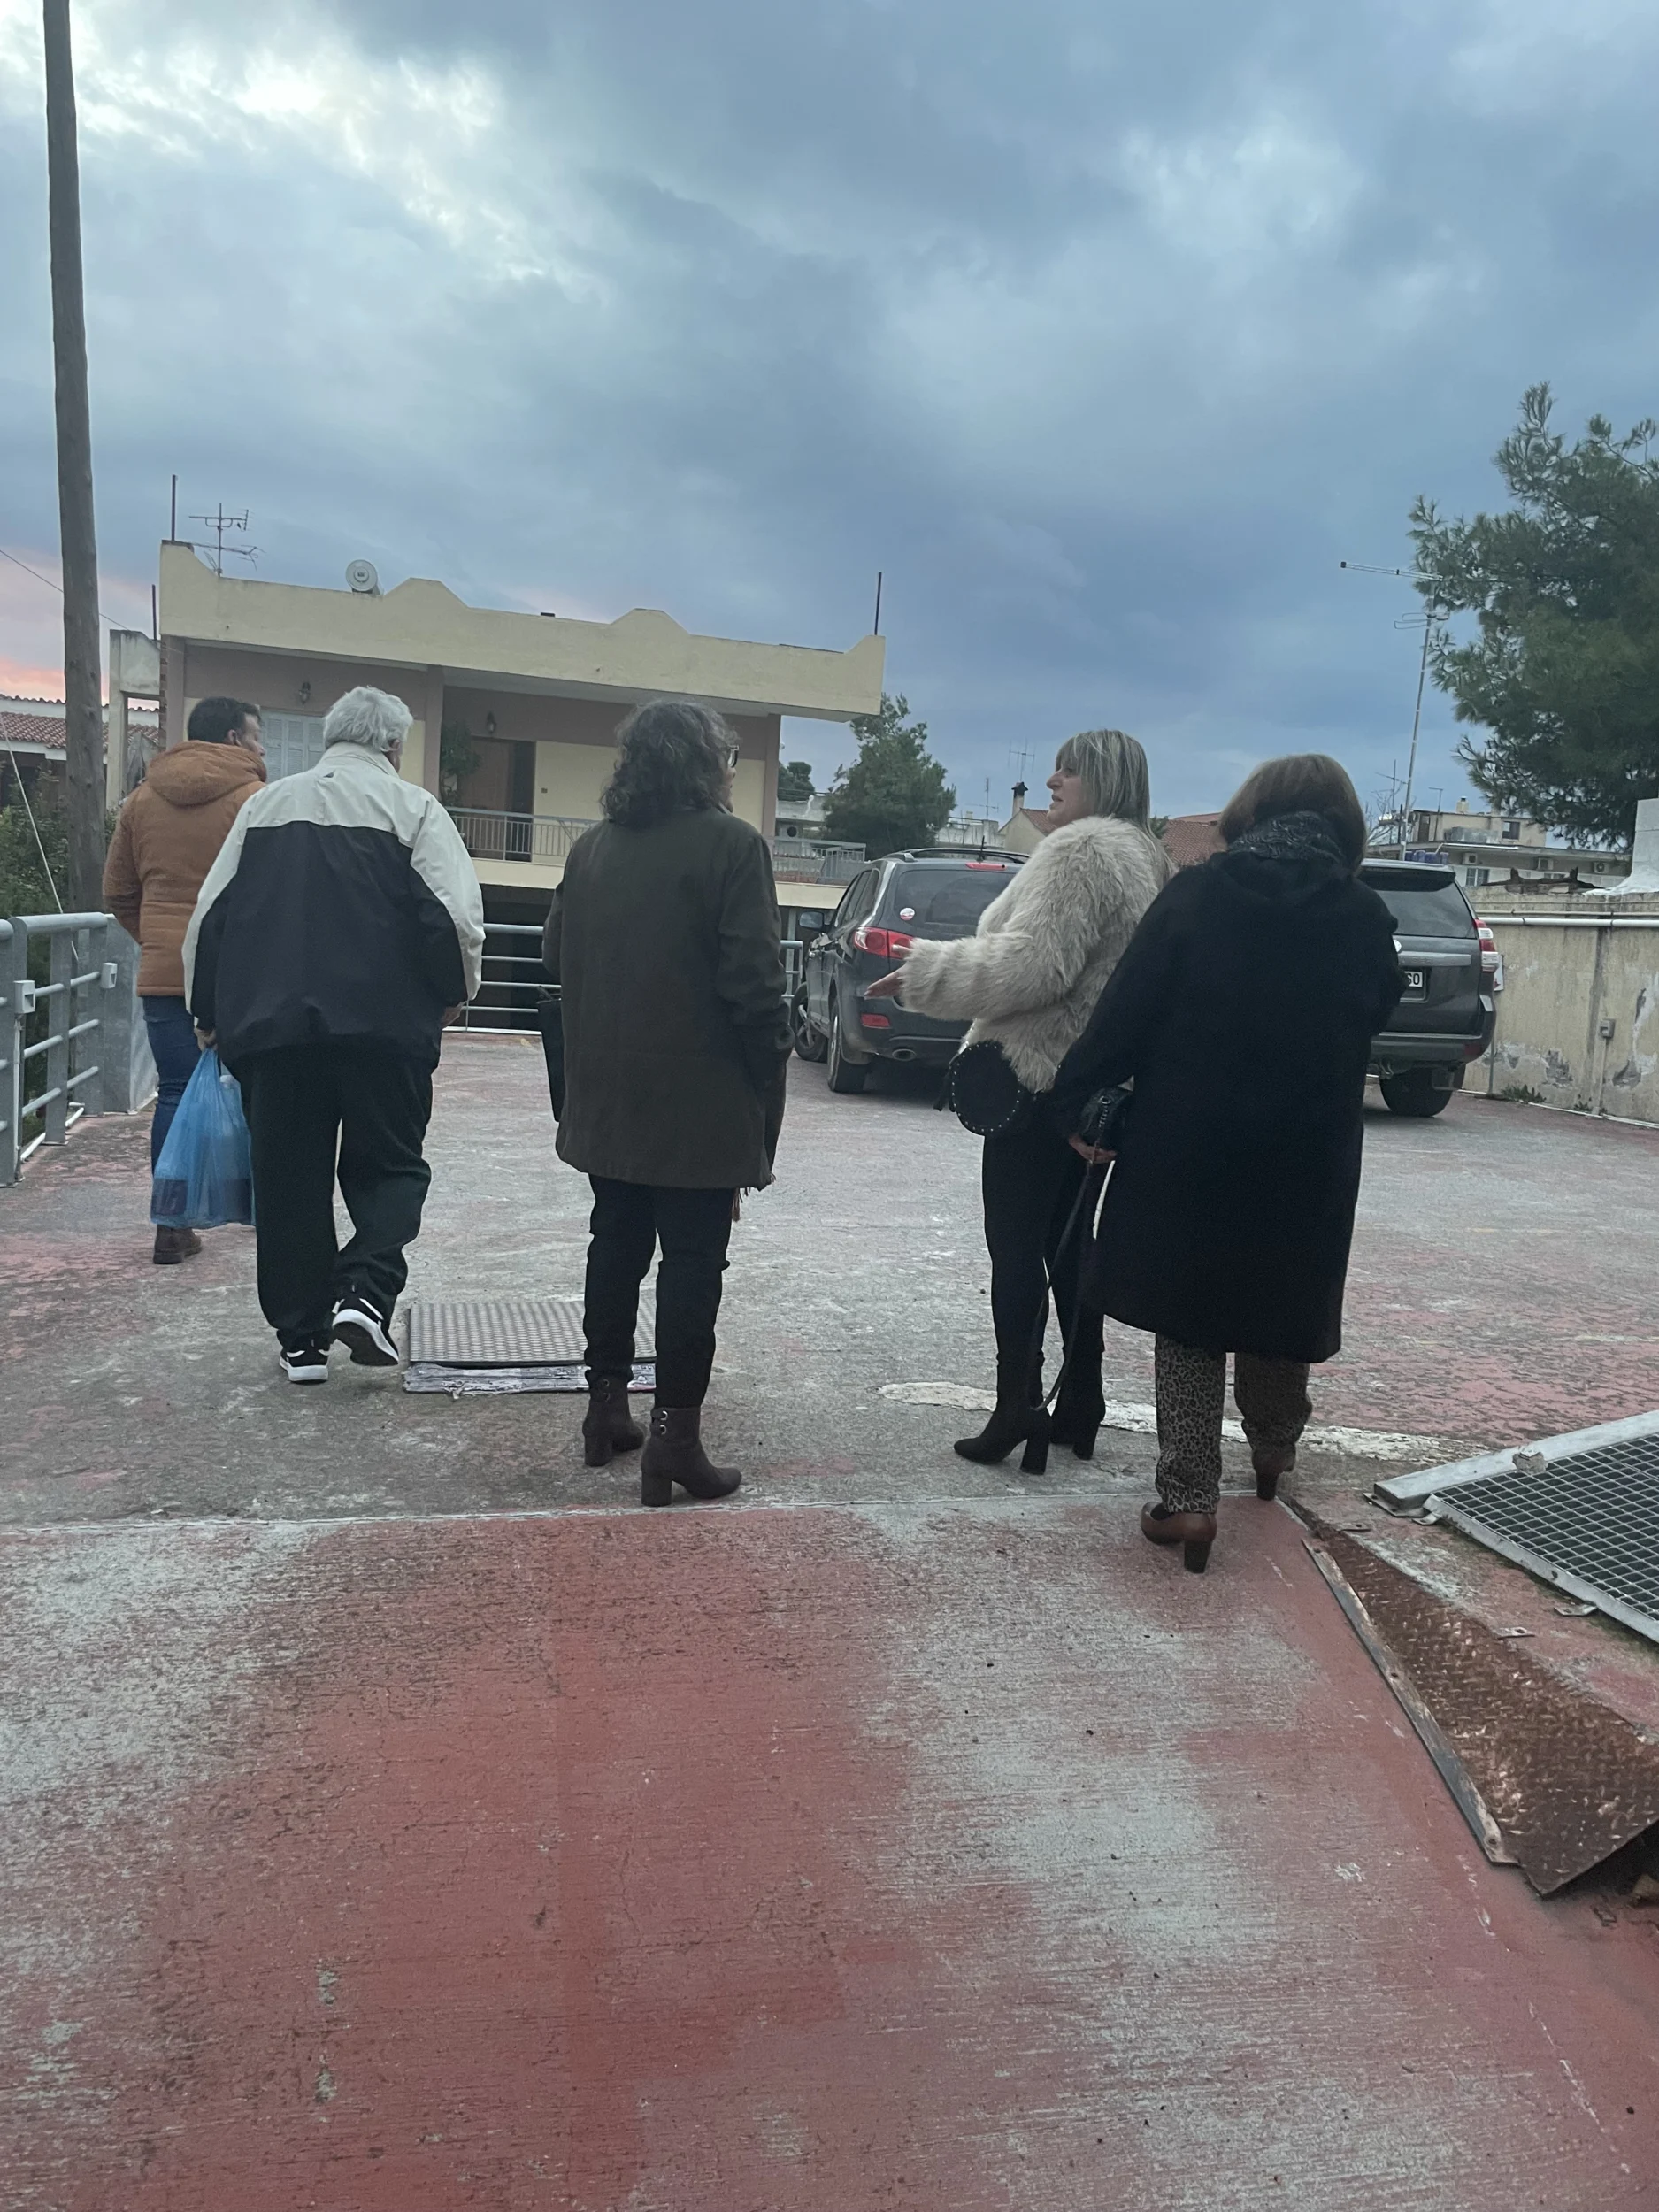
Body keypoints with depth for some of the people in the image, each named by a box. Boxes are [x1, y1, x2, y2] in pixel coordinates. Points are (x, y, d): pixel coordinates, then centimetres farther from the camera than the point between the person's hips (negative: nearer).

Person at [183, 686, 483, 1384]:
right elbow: (458, 916, -9)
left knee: (289, 1180, 11)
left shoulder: (267, 803, 14)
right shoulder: (411, 806, 2)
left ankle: (301, 1338, 14)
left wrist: (207, 1010, 22)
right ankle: (364, 1293, -11)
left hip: (268, 1023, 3)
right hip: (384, 1024, -3)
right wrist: (455, 990, 7)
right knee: (389, 1167, 11)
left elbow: (209, 914, 13)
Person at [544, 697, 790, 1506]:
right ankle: (675, 1437, 3)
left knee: (616, 1245, 17)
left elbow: (556, 956, 14)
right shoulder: (730, 845, -12)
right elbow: (753, 983, -17)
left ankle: (606, 1406, 26)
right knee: (691, 1261, 1)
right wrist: (769, 1078, -7)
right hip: (699, 1102, -6)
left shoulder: (592, 847, 8)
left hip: (607, 1097, 6)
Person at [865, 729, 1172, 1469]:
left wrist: (923, 968, -14)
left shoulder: (1080, 851, -14)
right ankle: (1080, 1405, 21)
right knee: (1065, 1240, 15)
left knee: (1016, 1246, -4)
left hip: (1040, 1078, -10)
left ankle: (1017, 1410, -1)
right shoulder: (1142, 856, 18)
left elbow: (1031, 963, -22)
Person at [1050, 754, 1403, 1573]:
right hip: (1305, 1155, 2)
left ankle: (1187, 1498, 4)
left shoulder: (1196, 893, -7)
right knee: (1279, 1305, 22)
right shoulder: (1366, 917, -2)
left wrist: (1077, 1097, -4)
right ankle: (1273, 1448, 42)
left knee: (1186, 1310, 8)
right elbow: (1372, 1017, 10)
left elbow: (1126, 1011, -10)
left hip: (1186, 1149, -2)